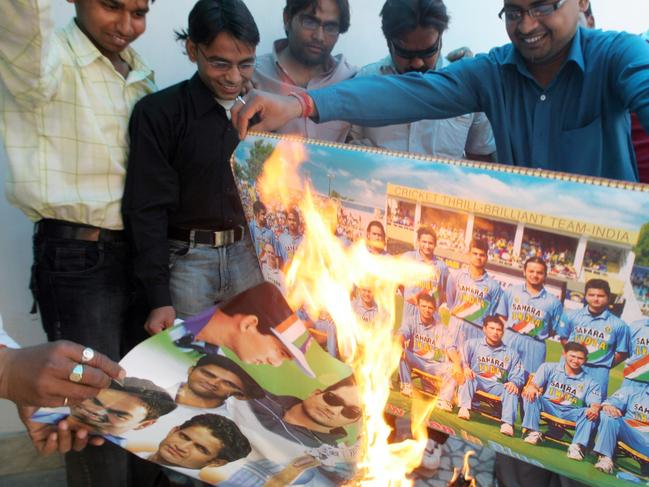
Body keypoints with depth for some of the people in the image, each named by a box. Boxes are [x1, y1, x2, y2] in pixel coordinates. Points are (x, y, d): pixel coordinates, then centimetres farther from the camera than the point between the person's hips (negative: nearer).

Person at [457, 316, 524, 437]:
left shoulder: (511, 354, 22)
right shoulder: (473, 344, 16)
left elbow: (518, 376, 11)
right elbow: (462, 358, -3)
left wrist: (514, 382, -13)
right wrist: (465, 367, -25)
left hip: (496, 386, 1)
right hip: (476, 381, -1)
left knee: (512, 390, -29)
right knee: (467, 376, -32)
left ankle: (508, 423, -41)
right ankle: (464, 408, -47)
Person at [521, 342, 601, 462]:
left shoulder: (590, 382, 10)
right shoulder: (549, 368, 8)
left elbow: (595, 403, -3)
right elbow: (534, 384, -3)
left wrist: (594, 409, -30)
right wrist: (531, 387, -30)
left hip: (572, 413, 0)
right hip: (548, 406, 0)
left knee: (590, 413, -27)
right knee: (531, 394, -25)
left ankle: (577, 446, -36)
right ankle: (533, 432, -28)